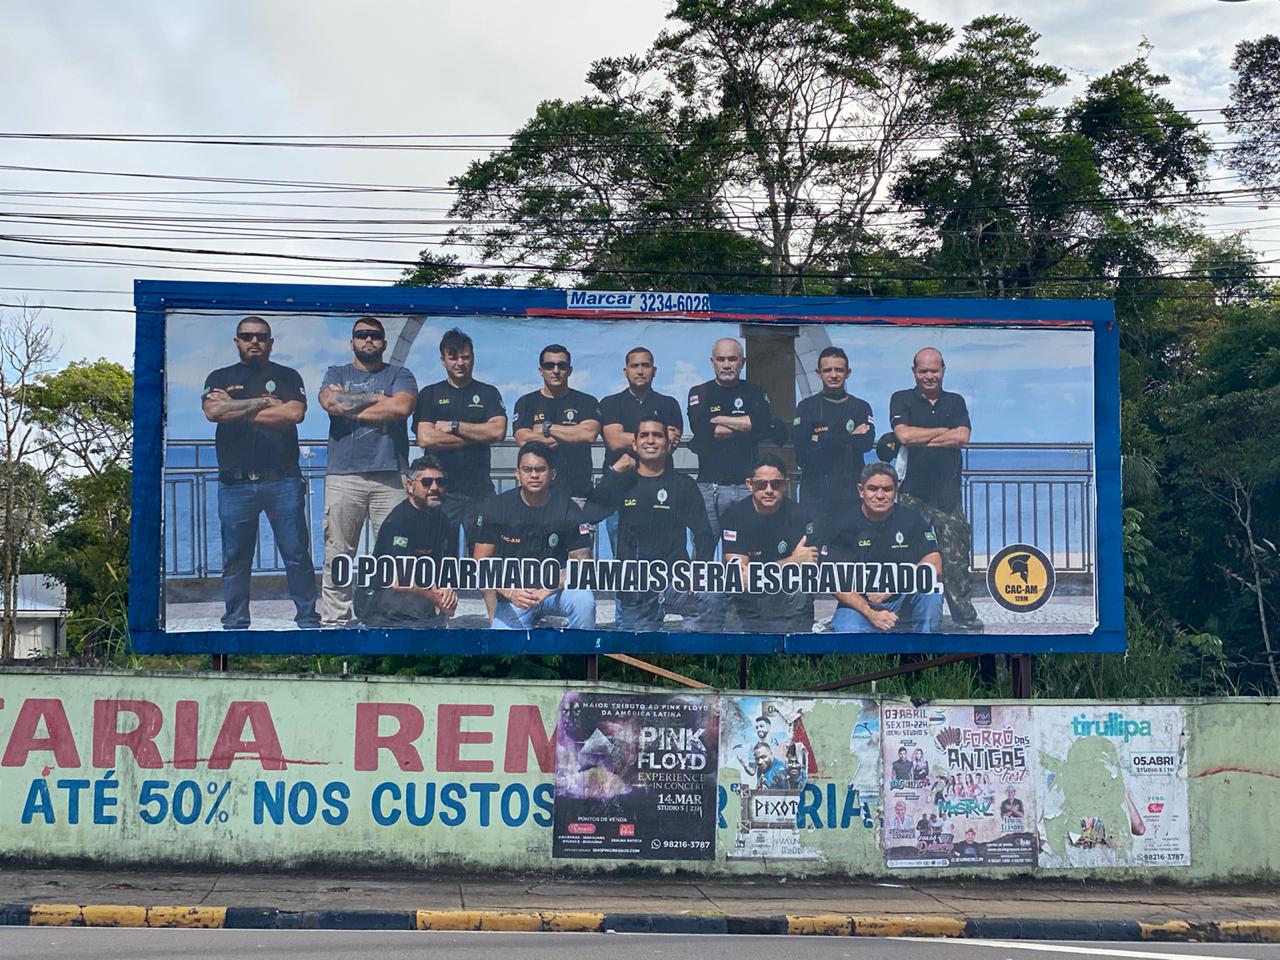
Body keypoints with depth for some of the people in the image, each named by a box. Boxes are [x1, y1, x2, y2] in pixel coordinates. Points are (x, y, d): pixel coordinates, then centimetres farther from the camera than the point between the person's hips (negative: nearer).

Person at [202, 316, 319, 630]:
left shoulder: (288, 377, 10)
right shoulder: (220, 378, 14)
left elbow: (295, 413, -9)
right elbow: (213, 411, -7)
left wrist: (237, 410, -5)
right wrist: (263, 402, -7)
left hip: (283, 482, -1)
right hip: (235, 483, 1)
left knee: (297, 554, 0)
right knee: (235, 558, 5)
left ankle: (308, 618, 7)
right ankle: (234, 623, 13)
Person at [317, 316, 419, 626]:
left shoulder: (399, 375, 14)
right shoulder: (336, 374, 18)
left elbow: (402, 407, -8)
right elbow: (331, 402, -5)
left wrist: (350, 408, -2)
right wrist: (377, 399, -1)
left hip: (390, 476, -1)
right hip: (343, 476, 1)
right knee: (337, 554, -1)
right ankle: (334, 619, 5)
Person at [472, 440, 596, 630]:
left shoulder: (569, 511, -7)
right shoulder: (496, 508, -3)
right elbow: (481, 563, -2)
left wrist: (547, 592, -22)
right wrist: (508, 592, -16)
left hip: (555, 587, 0)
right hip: (512, 593, 1)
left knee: (584, 599, -32)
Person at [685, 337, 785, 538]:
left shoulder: (755, 393, 13)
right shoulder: (699, 393, 11)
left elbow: (765, 424, -8)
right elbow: (702, 431, -7)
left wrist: (721, 419, -3)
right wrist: (746, 426, 0)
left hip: (746, 485, 1)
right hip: (709, 487, 0)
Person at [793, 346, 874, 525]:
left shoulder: (861, 407, 12)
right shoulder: (806, 407, 9)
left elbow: (867, 442, -6)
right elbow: (801, 450, -5)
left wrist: (821, 440, -7)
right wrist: (849, 437, -5)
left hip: (851, 491, 1)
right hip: (815, 492, 0)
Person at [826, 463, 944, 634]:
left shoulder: (910, 519, 1)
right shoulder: (844, 525, -3)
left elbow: (934, 566, -10)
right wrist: (870, 613, -20)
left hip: (904, 603, 2)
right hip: (859, 604, -1)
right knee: (848, 631, -32)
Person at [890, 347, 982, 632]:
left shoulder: (955, 402, 13)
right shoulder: (902, 400, 6)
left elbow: (962, 437, -4)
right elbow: (904, 435, -11)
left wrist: (920, 438, -7)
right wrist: (943, 431, -4)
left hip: (948, 491, 2)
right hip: (913, 493, -2)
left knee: (955, 555, 1)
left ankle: (964, 615, 8)